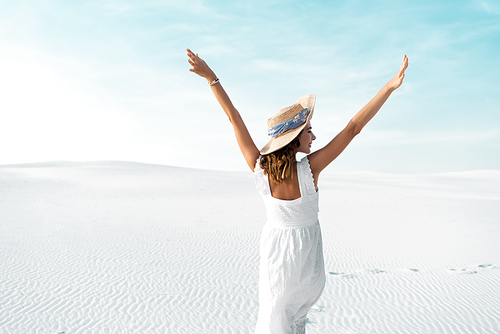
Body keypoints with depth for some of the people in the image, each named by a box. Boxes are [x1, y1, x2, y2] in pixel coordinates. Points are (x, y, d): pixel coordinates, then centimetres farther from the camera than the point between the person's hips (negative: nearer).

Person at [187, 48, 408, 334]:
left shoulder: (259, 168, -19)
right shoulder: (309, 169, -26)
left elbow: (234, 117, -17)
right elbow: (353, 128, -29)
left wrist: (211, 78, -11)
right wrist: (391, 86, -28)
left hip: (274, 248, 1)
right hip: (306, 255, -1)